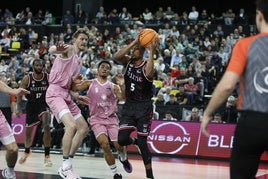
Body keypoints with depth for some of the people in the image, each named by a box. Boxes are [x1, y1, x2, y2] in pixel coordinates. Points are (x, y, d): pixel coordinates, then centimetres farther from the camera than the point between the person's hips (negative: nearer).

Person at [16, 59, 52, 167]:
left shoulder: (48, 78, -11)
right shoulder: (27, 79, -12)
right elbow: (20, 93, -6)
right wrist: (19, 108, -12)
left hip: (43, 105, -1)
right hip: (31, 106, 1)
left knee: (46, 127, -25)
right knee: (28, 131, 12)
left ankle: (47, 156, -20)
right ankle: (26, 152, 44)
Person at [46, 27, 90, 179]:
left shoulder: (79, 62, 21)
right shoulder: (69, 49, -5)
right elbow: (51, 50, -28)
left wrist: (75, 96, 14)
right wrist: (58, 49, -52)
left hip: (66, 94, 10)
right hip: (55, 93, -10)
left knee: (84, 128, 10)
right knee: (71, 125, -25)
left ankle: (68, 165, 14)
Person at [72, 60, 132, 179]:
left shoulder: (113, 86, 7)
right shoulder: (90, 83, 6)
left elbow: (122, 98, -9)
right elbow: (74, 88, -3)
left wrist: (122, 85, -24)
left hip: (111, 118, 1)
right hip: (97, 119, -1)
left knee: (119, 145, -7)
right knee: (105, 144, -21)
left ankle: (123, 159, 32)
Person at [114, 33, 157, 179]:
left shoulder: (146, 65, -11)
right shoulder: (128, 62, 3)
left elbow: (149, 74, -36)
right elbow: (116, 57, -20)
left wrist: (152, 52, -36)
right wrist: (134, 42, -24)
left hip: (144, 107, -4)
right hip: (129, 106, 4)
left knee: (142, 143, -4)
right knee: (122, 139, -10)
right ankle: (134, 141, 26)